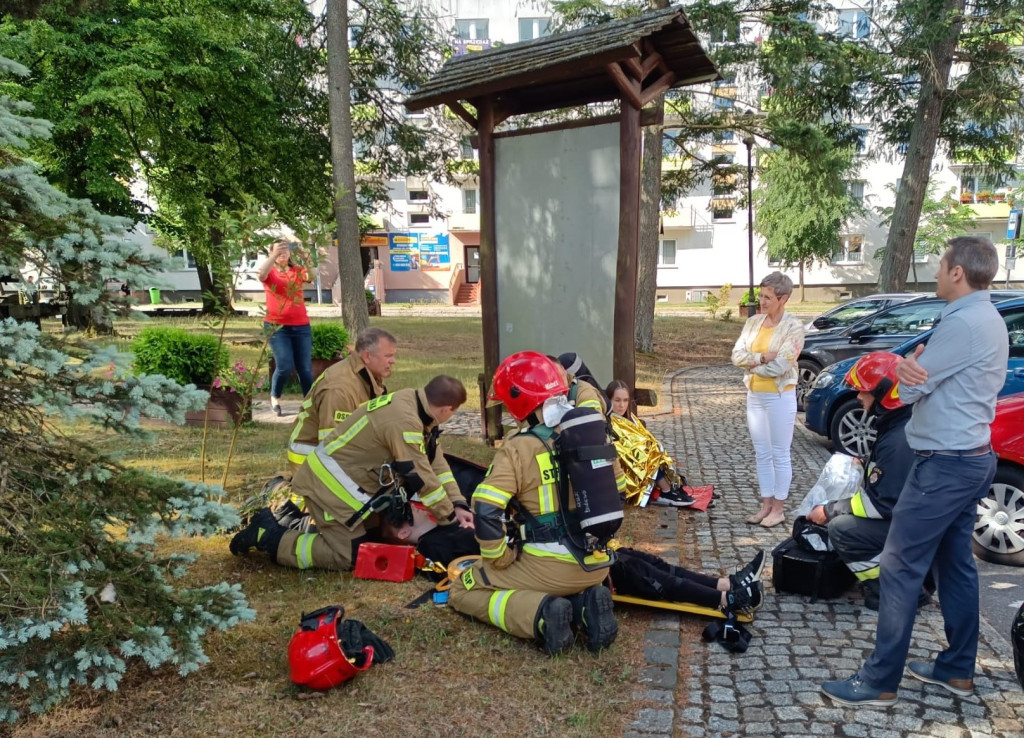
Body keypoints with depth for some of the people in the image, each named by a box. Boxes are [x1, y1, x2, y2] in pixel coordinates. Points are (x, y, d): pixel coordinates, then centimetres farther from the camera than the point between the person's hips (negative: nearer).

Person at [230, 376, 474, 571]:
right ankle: (268, 536, 1)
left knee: (371, 535, 13)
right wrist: (450, 515, -7)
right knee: (347, 555, -6)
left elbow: (434, 459, 7)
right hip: (330, 480, -10)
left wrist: (457, 504, 4)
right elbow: (420, 475, -21)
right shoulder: (404, 422, -28)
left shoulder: (411, 400, 2)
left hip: (338, 474, 10)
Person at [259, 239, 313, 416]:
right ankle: (274, 396, 13)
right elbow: (261, 275, -19)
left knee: (305, 368, 0)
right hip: (276, 326, -2)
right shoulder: (270, 272, 5)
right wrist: (274, 255, -29)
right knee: (285, 366, -12)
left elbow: (312, 276, -11)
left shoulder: (298, 271, 9)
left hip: (301, 326, 2)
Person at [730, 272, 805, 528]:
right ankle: (766, 504, 24)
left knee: (780, 455, 4)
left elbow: (779, 366, -20)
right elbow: (737, 355, -2)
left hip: (780, 397, -6)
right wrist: (762, 358, -17)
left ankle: (778, 509, 14)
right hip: (754, 395, 6)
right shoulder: (753, 322, 5)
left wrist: (751, 364, -8)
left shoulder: (793, 327, -12)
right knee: (762, 454, 13)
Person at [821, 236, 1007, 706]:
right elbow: (929, 378, 11)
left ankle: (880, 682, 1)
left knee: (900, 568, -6)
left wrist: (906, 369, 4)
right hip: (972, 457, 10)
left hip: (944, 465, -10)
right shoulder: (987, 319, 14)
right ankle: (957, 671, 27)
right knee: (955, 564, 16)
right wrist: (910, 368, -11)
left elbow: (909, 389, -18)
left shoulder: (962, 323, -20)